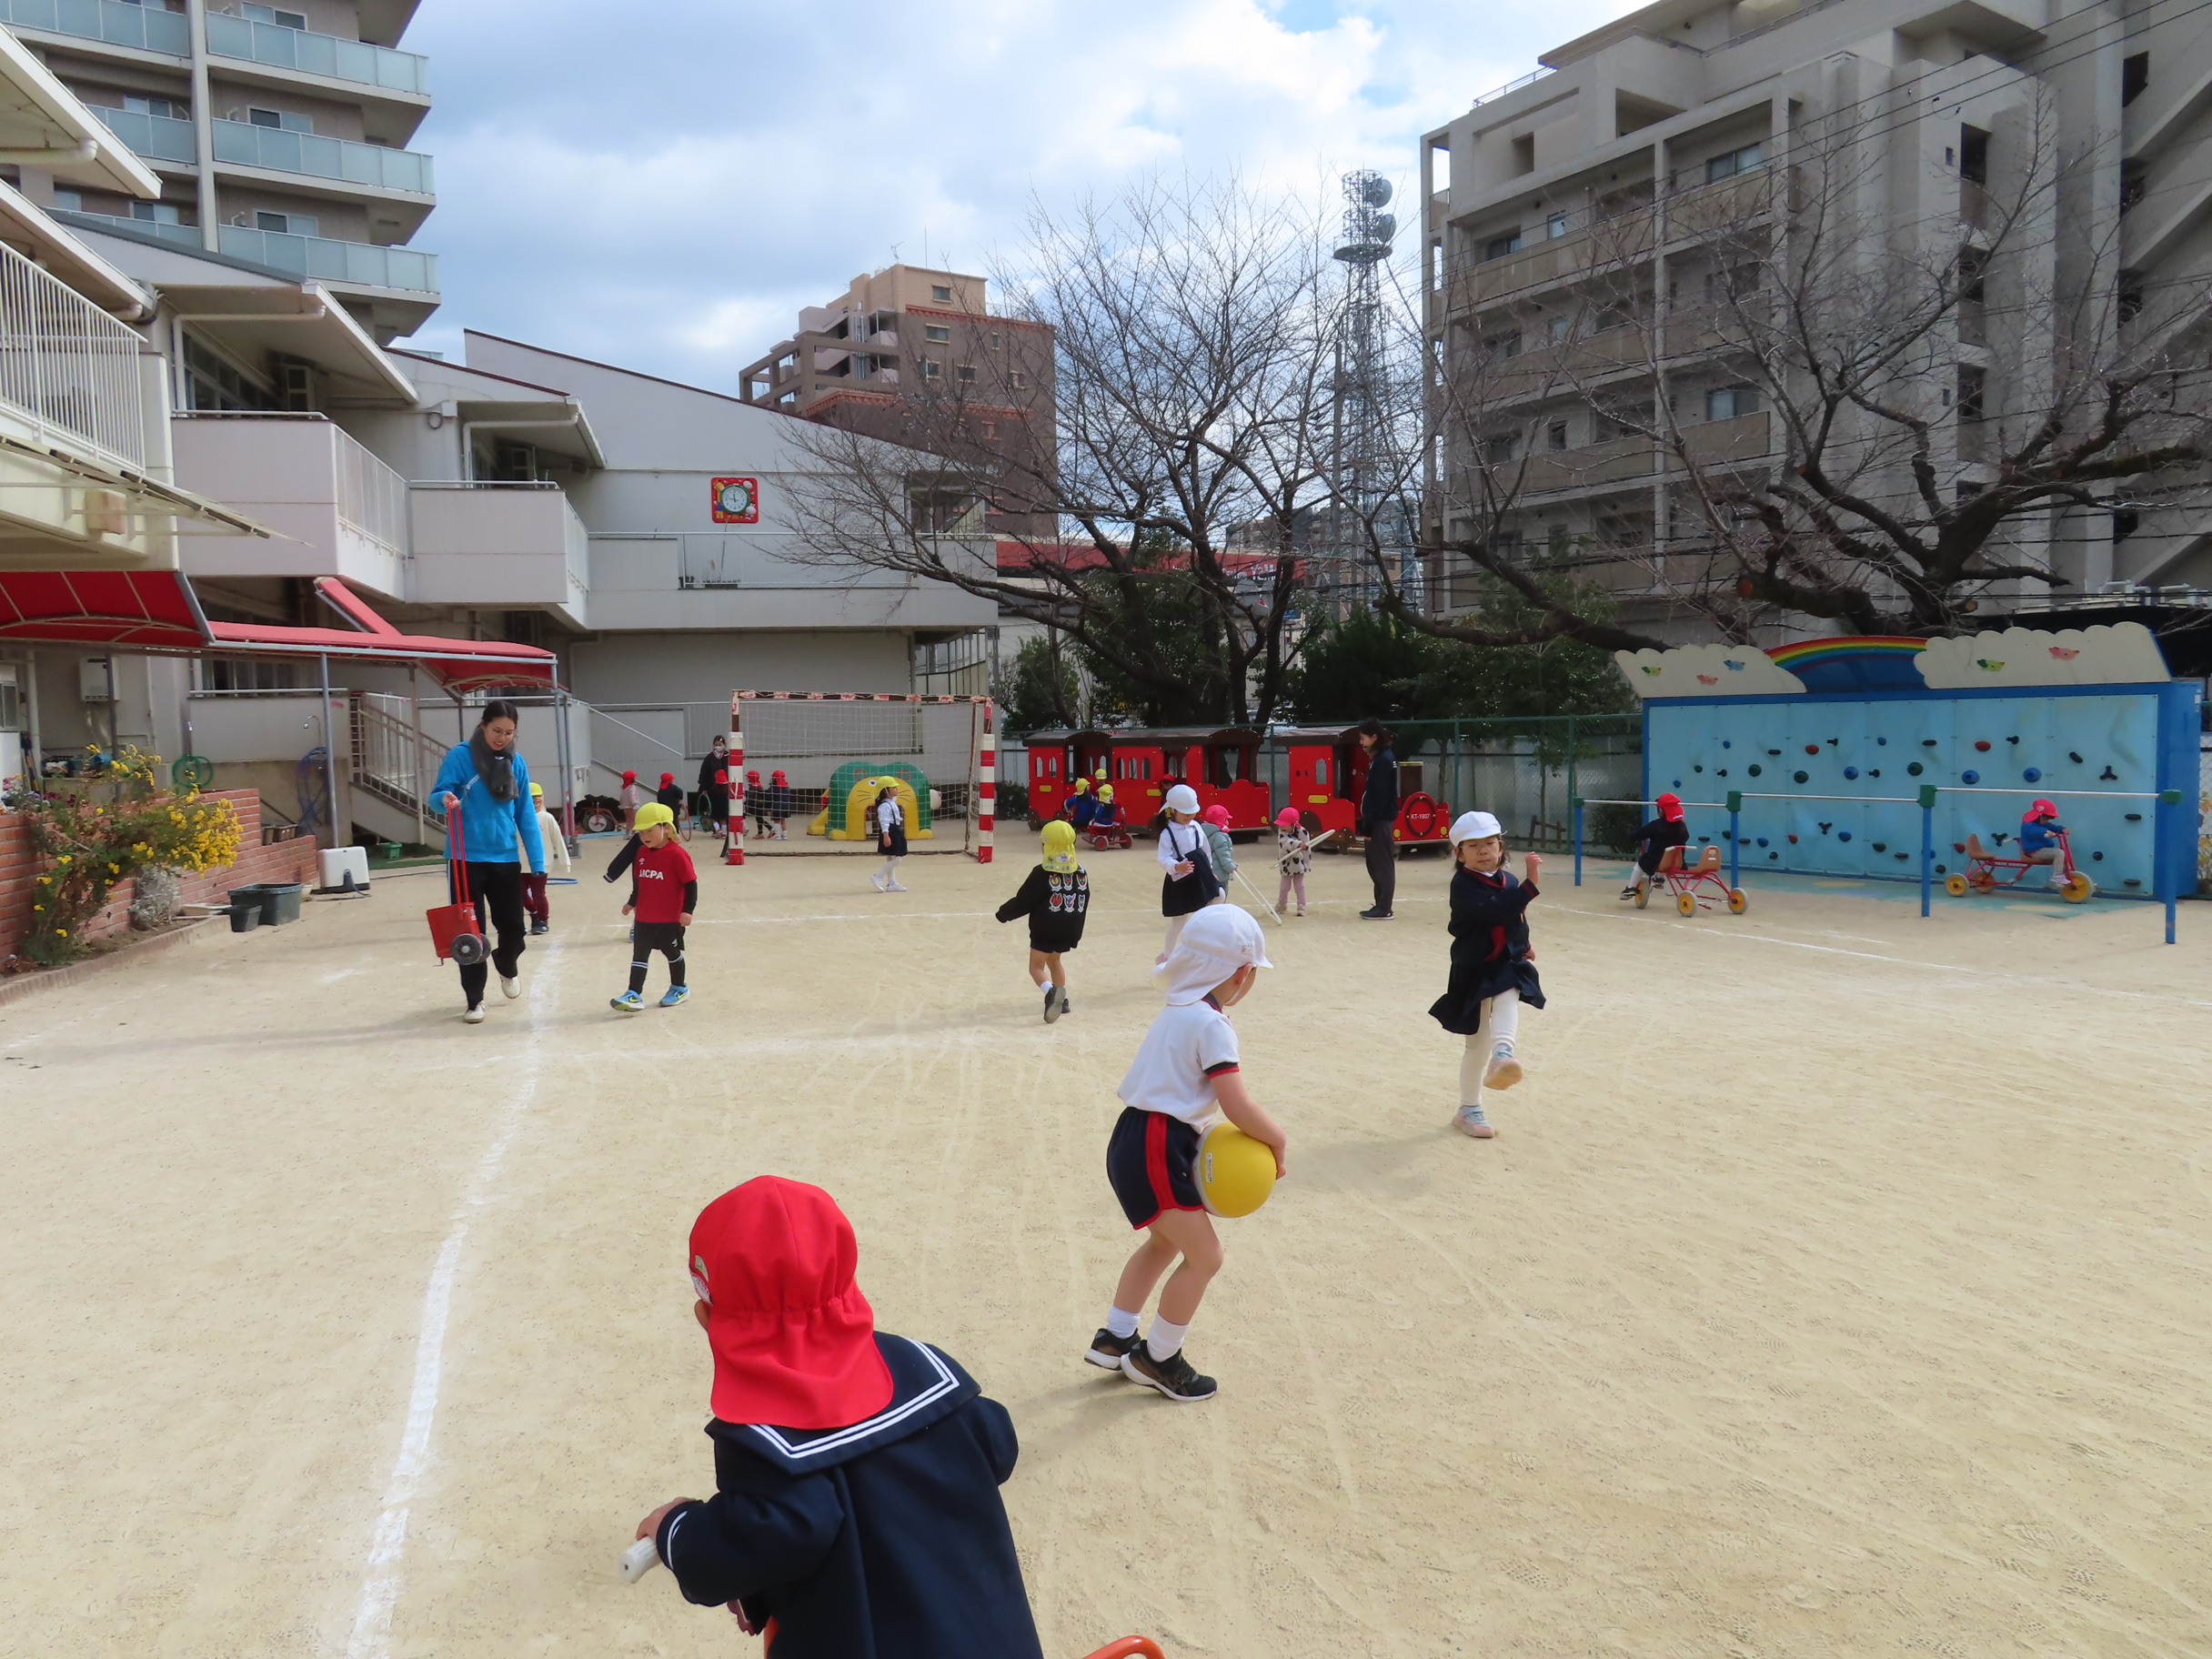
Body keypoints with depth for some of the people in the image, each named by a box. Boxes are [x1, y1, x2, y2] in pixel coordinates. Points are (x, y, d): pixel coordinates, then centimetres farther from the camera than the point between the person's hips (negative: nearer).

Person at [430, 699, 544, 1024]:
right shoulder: (460, 756, -8)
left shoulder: (516, 762, 3)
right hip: (466, 859, -3)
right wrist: (445, 799, -32)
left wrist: (537, 861, 2)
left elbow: (526, 816, 5)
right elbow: (437, 794, -7)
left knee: (513, 927, 7)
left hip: (506, 859, 3)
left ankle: (507, 967, 40)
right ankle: (474, 1000, 16)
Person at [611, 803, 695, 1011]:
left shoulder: (677, 854, -17)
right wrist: (632, 902, 23)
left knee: (672, 953, 11)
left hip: (670, 918, -6)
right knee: (639, 955, 1)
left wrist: (688, 910, -20)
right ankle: (634, 995, 0)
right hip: (644, 917, 6)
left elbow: (690, 883, -16)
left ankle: (680, 988, 30)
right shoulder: (642, 853, 4)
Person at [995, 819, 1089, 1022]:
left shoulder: (1043, 873, -15)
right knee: (1054, 961, 29)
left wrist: (1004, 913, 4)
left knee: (1037, 966, 3)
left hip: (1045, 929, -6)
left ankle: (1051, 991, -25)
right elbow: (1084, 902, 10)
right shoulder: (1081, 872, 2)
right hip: (1069, 930, 6)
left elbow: (1024, 901, -12)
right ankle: (1061, 1000, 31)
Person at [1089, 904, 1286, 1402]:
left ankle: (1114, 1339, 36)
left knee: (1166, 1242, 27)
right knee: (1205, 1256, -1)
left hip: (1140, 1142, 10)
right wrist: (1279, 1142, -6)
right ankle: (1157, 1359, 14)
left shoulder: (1181, 1011, 13)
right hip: (1153, 1153, -10)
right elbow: (1238, 1105, -22)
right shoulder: (1212, 1025, -16)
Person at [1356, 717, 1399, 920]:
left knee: (1383, 864, -5)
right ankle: (1381, 905, 19)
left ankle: (1384, 909, -1)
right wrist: (1367, 820, 15)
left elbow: (1379, 796, -20)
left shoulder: (1383, 760, -16)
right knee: (1375, 864, 14)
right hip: (1379, 819, 10)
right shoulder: (1381, 757, 14)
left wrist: (1369, 823, -19)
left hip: (1381, 820, -10)